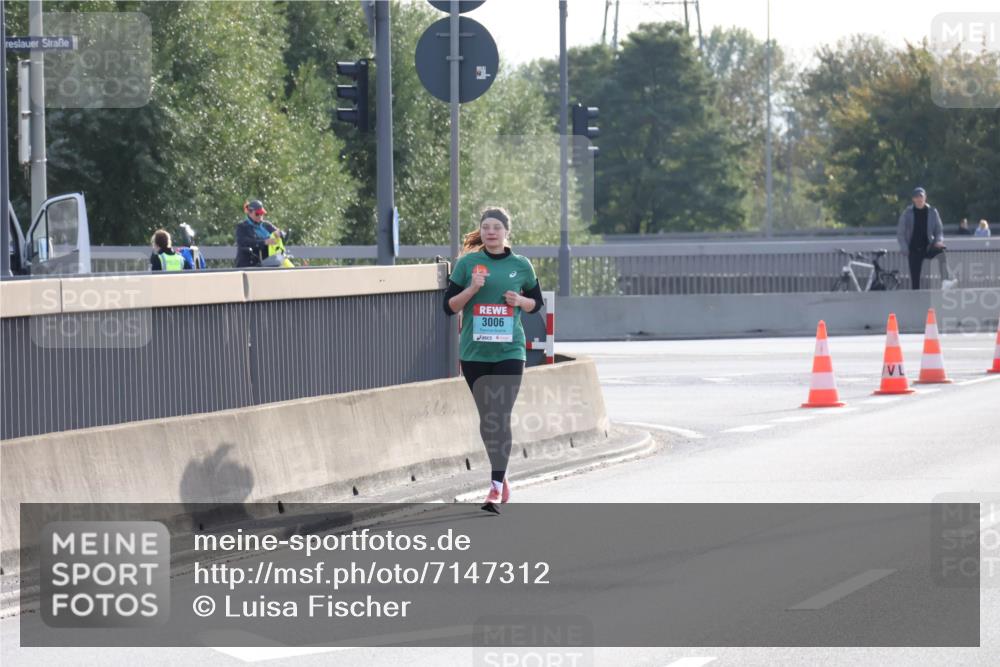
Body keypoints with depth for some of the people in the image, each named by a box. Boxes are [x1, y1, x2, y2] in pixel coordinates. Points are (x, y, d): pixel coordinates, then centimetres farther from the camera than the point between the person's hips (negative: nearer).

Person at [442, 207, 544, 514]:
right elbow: (449, 305, 3)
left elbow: (536, 303, 16)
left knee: (501, 417, -12)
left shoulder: (521, 266, 4)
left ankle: (496, 488, -13)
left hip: (509, 351, -1)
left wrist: (520, 301, -5)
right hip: (474, 351, 1)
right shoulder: (467, 263, 3)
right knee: (486, 418, 8)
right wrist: (472, 288, -13)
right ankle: (501, 474, 27)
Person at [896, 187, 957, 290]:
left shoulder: (932, 212, 3)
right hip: (914, 250, 1)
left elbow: (939, 230, 8)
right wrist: (904, 248, -8)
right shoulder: (908, 213, 1)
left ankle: (945, 281, -45)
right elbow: (900, 233, 5)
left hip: (928, 247, 0)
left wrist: (939, 241, -13)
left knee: (940, 250, -34)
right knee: (915, 279, -4)